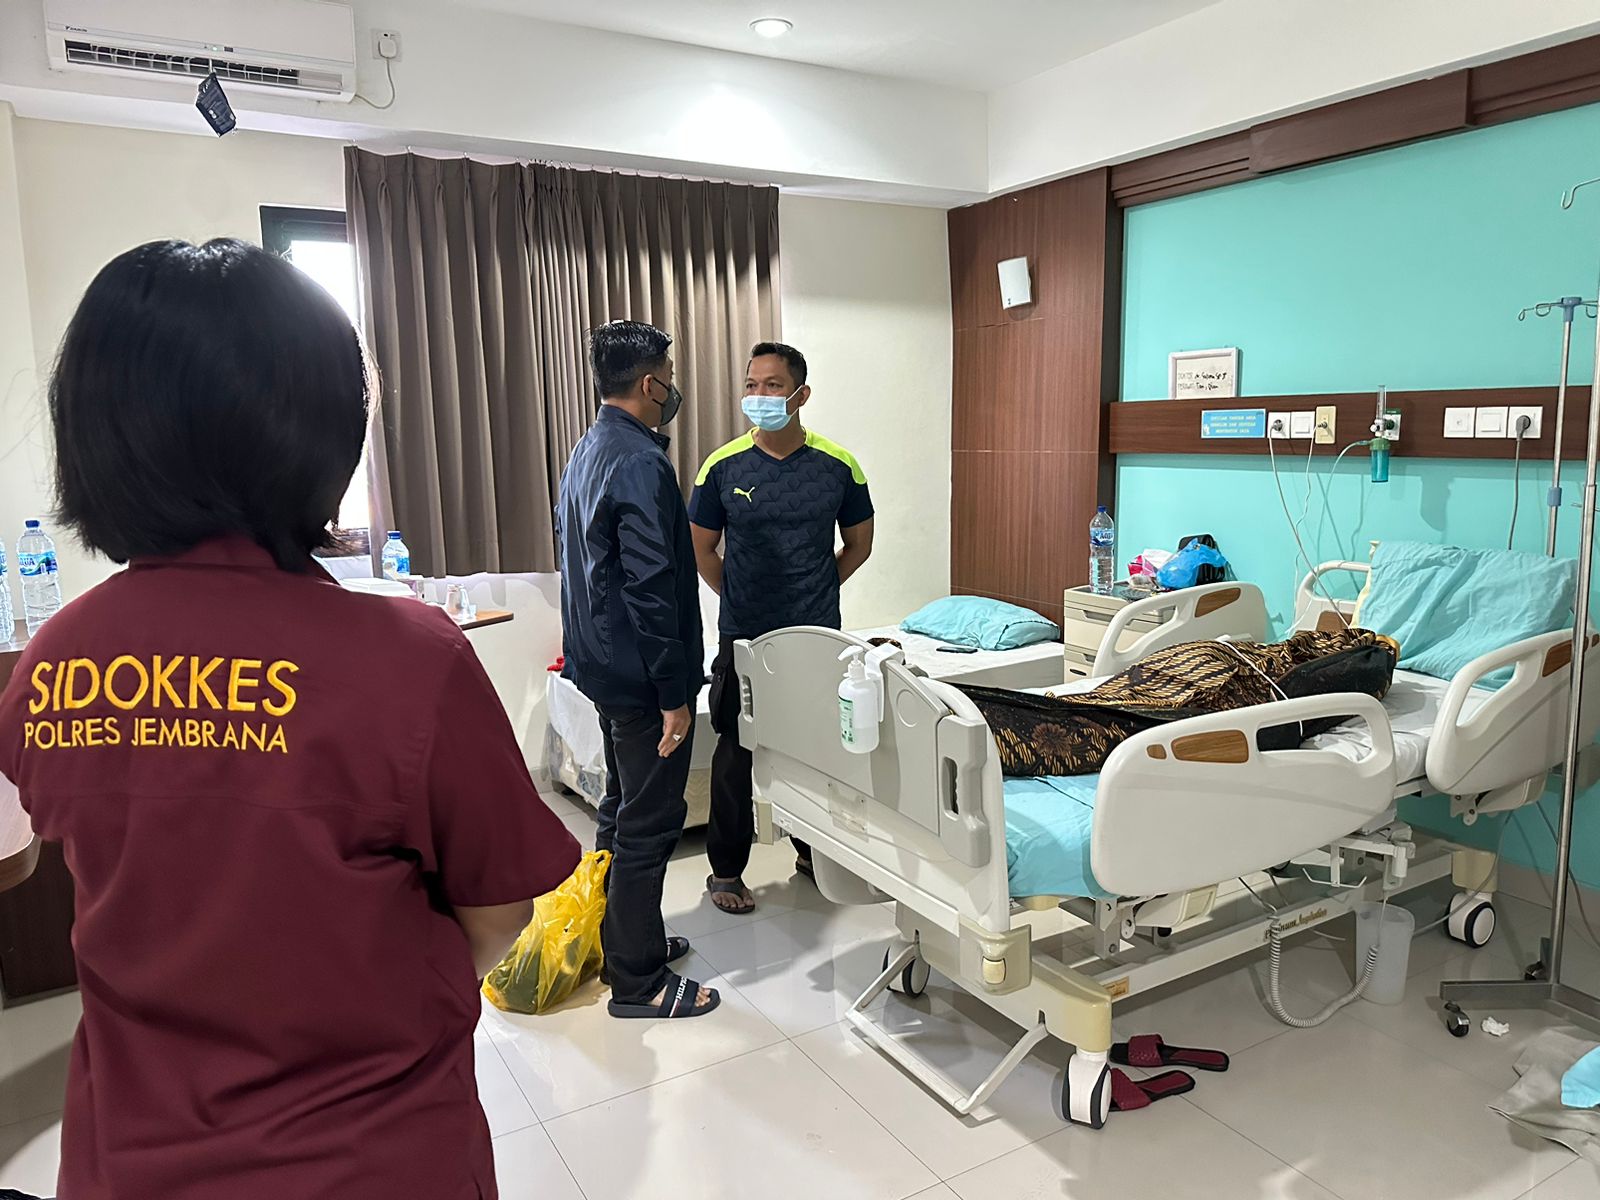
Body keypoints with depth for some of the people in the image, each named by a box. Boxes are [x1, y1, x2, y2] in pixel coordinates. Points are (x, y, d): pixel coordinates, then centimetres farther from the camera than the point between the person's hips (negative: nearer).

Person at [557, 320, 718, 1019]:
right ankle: (639, 981, 12)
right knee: (650, 823, 0)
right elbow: (650, 589, -24)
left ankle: (623, 936, 35)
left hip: (603, 666, 10)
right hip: (642, 674, -10)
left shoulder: (588, 452, 10)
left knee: (622, 808, 20)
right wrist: (673, 696, -21)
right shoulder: (641, 463, -21)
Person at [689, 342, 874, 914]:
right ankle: (725, 869, 22)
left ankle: (813, 848, 35)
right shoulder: (722, 468, -6)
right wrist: (740, 599, 5)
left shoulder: (838, 467, -4)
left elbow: (859, 544, 9)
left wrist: (814, 591, 7)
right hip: (744, 638, -1)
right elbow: (701, 549, 6)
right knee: (737, 753, 7)